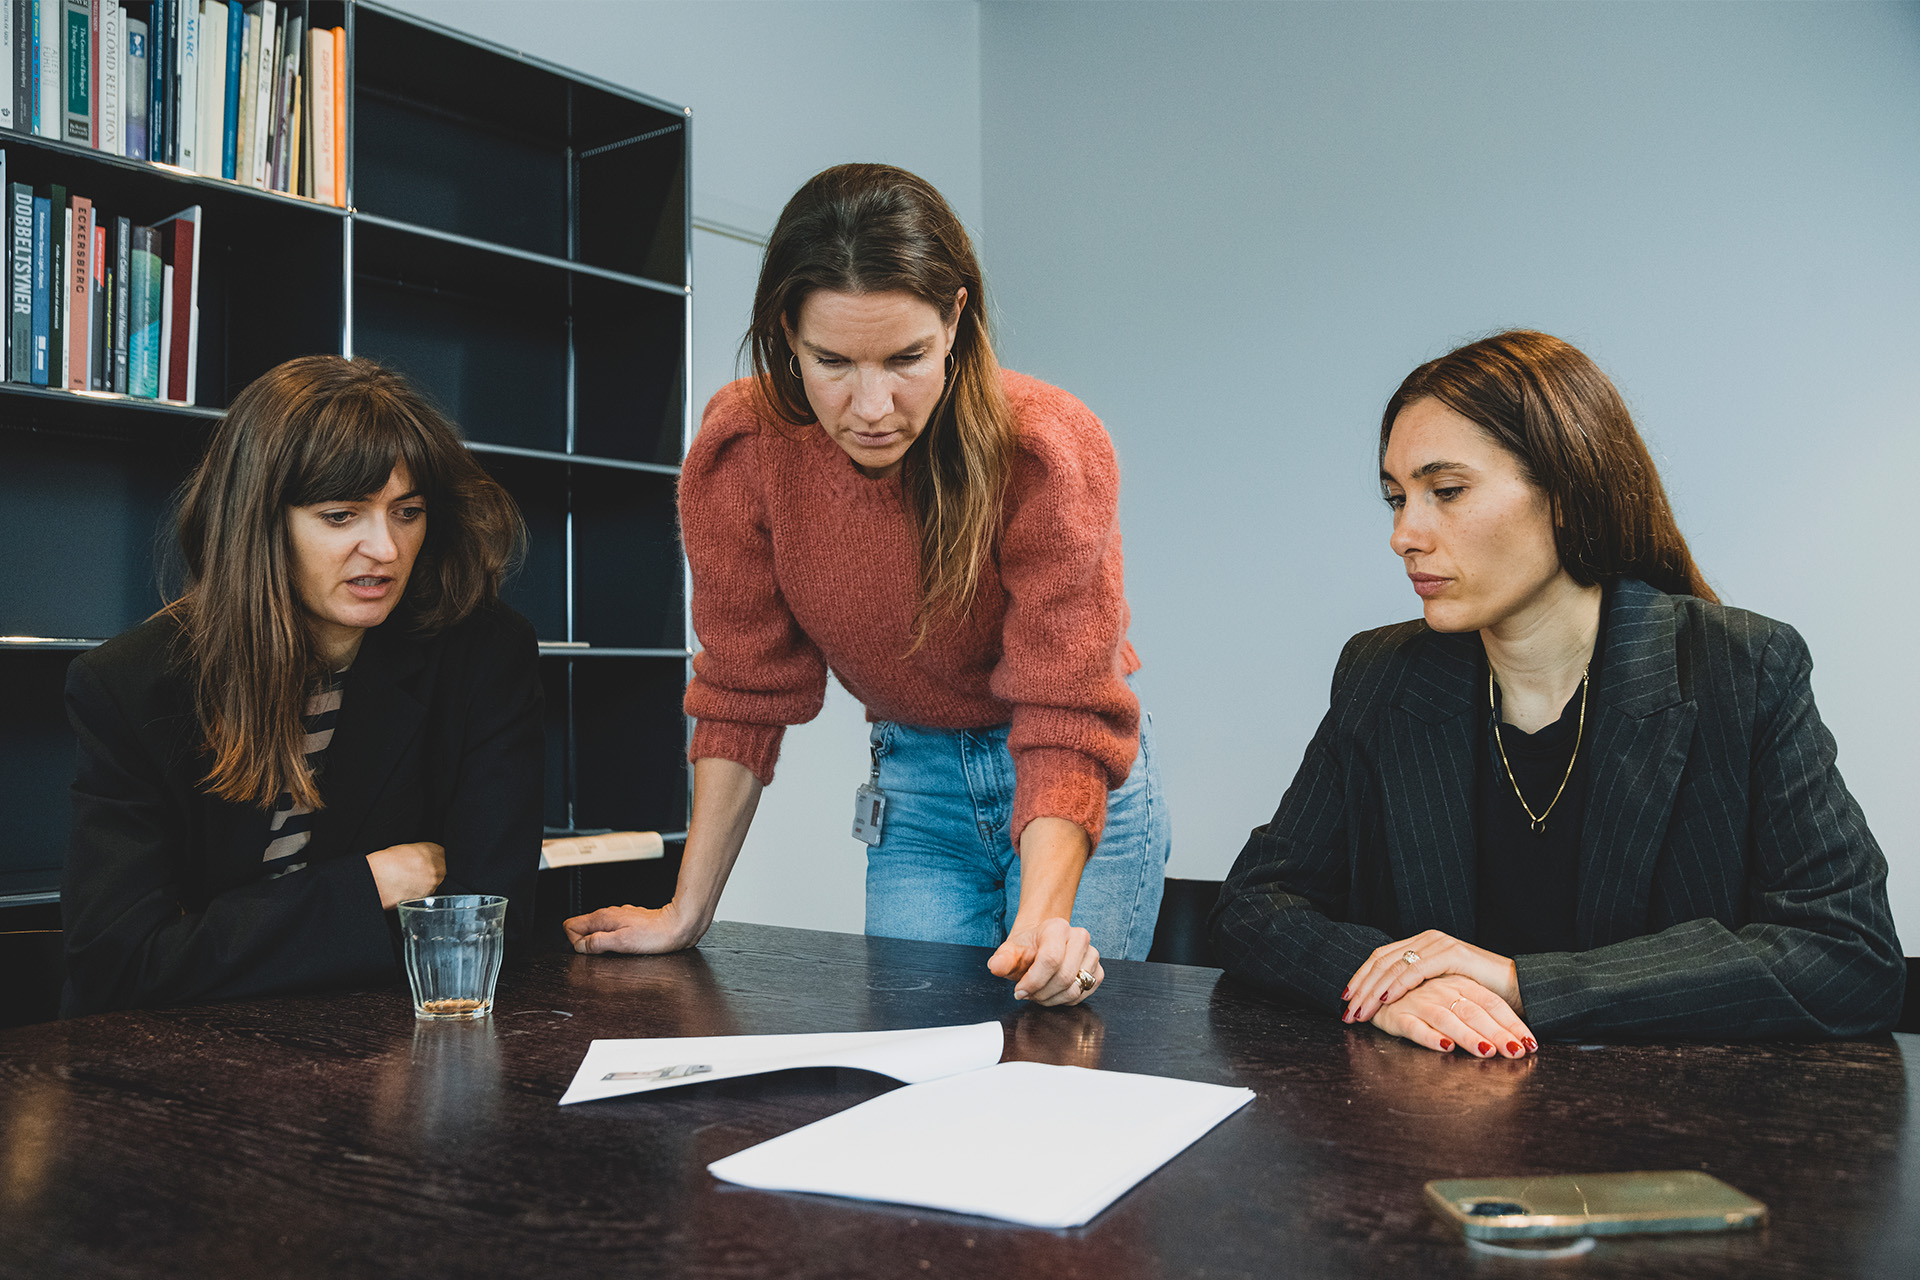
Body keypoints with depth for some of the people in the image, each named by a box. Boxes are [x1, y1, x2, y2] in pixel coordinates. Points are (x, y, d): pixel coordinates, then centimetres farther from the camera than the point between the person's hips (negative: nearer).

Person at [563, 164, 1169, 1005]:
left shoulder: (1050, 450, -24)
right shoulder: (738, 453, -16)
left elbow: (1066, 721, -25)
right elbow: (744, 693, -7)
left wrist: (1043, 921, -41)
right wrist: (687, 913, -8)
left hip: (1078, 779, -2)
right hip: (914, 784, 3)